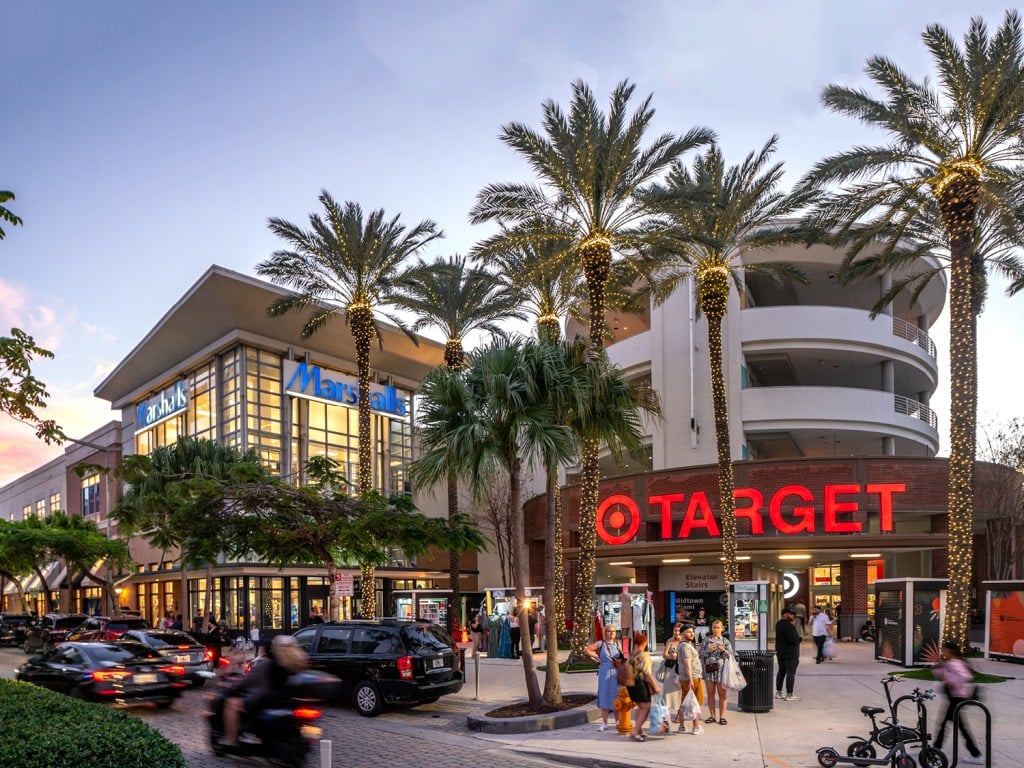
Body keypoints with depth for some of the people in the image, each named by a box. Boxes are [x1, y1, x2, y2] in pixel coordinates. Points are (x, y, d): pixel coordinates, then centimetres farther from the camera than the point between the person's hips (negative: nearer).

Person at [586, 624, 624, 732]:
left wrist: (620, 661, -2)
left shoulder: (617, 644, 9)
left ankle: (618, 721, 23)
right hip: (605, 673, -3)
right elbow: (588, 650, 1)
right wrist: (596, 657, -4)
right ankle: (604, 722, 8)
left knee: (616, 697, 9)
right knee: (605, 697, 1)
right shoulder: (601, 644, -2)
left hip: (616, 674, 3)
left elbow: (622, 658, 18)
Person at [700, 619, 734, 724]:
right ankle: (712, 716, 15)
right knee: (710, 694, 7)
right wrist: (709, 650, -13)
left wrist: (723, 650, -17)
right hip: (709, 669, 1)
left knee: (722, 694, 3)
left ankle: (722, 716, 10)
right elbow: (701, 653, 3)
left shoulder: (725, 640, 6)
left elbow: (730, 655, 0)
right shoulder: (706, 640, 8)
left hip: (721, 669, -1)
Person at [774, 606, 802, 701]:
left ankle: (778, 692, 21)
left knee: (781, 671, 16)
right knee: (791, 673, -4)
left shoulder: (778, 624, 10)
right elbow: (792, 639, -26)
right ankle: (789, 695, -2)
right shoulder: (788, 625, -20)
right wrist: (800, 638, -6)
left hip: (780, 652, 9)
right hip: (790, 653, -9)